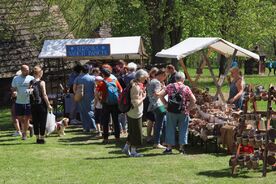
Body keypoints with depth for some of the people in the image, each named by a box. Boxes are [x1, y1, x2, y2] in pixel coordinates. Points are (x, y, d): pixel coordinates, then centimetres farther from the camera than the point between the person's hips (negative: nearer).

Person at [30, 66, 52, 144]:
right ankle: (42, 138, 4)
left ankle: (37, 138, 15)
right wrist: (48, 105, -7)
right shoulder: (41, 82, -10)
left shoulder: (31, 83, 4)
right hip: (41, 104, -4)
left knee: (35, 122, 10)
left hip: (33, 105, 4)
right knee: (42, 122, 3)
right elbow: (44, 95, -12)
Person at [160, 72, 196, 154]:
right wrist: (188, 108, 0)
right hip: (183, 112, -1)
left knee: (170, 129, 9)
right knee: (183, 130, 9)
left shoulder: (169, 86, 0)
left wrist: (166, 104, 4)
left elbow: (161, 96, -2)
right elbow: (193, 100, -9)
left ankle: (169, 147, 11)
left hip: (171, 111, 1)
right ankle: (181, 148, 9)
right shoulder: (186, 88, -4)